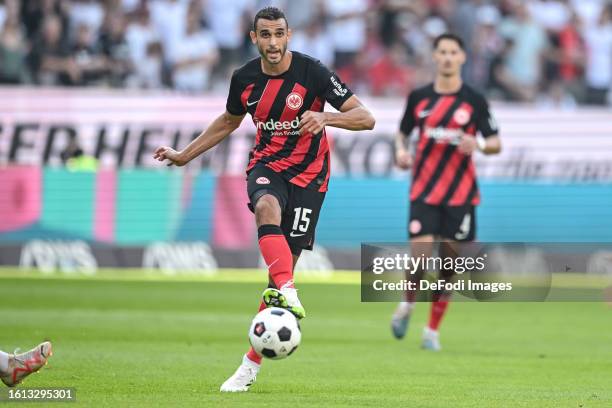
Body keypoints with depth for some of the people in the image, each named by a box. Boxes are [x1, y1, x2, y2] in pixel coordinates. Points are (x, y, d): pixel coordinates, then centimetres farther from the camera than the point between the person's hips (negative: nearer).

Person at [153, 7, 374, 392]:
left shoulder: (312, 71, -14)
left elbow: (366, 118, -15)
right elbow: (229, 122, 21)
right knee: (267, 208, -36)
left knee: (284, 266, -4)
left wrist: (326, 117, -34)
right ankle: (288, 295, -53)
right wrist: (183, 156, 21)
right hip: (266, 165, 2)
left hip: (307, 173, -2)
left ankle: (252, 364, 3)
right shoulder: (245, 78, -1)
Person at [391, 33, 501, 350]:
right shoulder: (419, 97, 4)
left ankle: (433, 329, 16)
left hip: (460, 193, 0)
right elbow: (403, 132, 18)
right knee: (420, 256, -13)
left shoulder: (474, 101, 0)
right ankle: (408, 303, 18)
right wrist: (401, 152, -4)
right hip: (424, 191, 0)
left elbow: (495, 142, 3)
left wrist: (479, 144, -19)